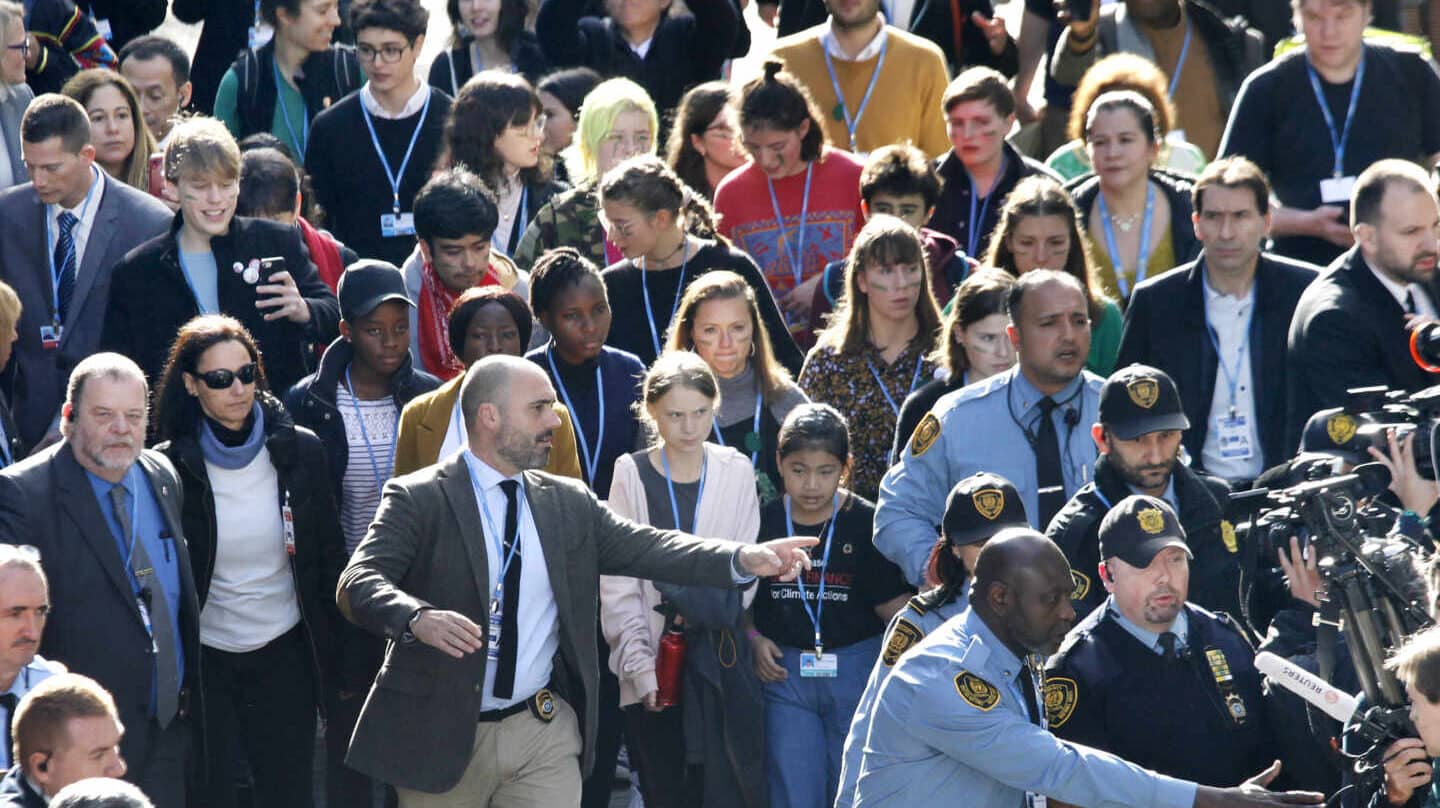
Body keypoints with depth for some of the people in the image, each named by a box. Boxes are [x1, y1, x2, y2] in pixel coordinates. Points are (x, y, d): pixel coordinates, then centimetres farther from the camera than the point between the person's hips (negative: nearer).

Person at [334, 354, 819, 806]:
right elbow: (358, 583, -17)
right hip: (441, 737, -3)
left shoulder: (569, 504, 9)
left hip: (543, 739, 3)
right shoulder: (417, 500, -6)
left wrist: (744, 558, -16)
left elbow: (641, 547, 0)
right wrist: (417, 618, -40)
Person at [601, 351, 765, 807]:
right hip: (654, 668, 0)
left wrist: (692, 601, -13)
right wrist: (640, 667, -9)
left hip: (721, 664, 0)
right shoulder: (633, 474, 1)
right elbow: (618, 586, -1)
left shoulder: (735, 471, 4)